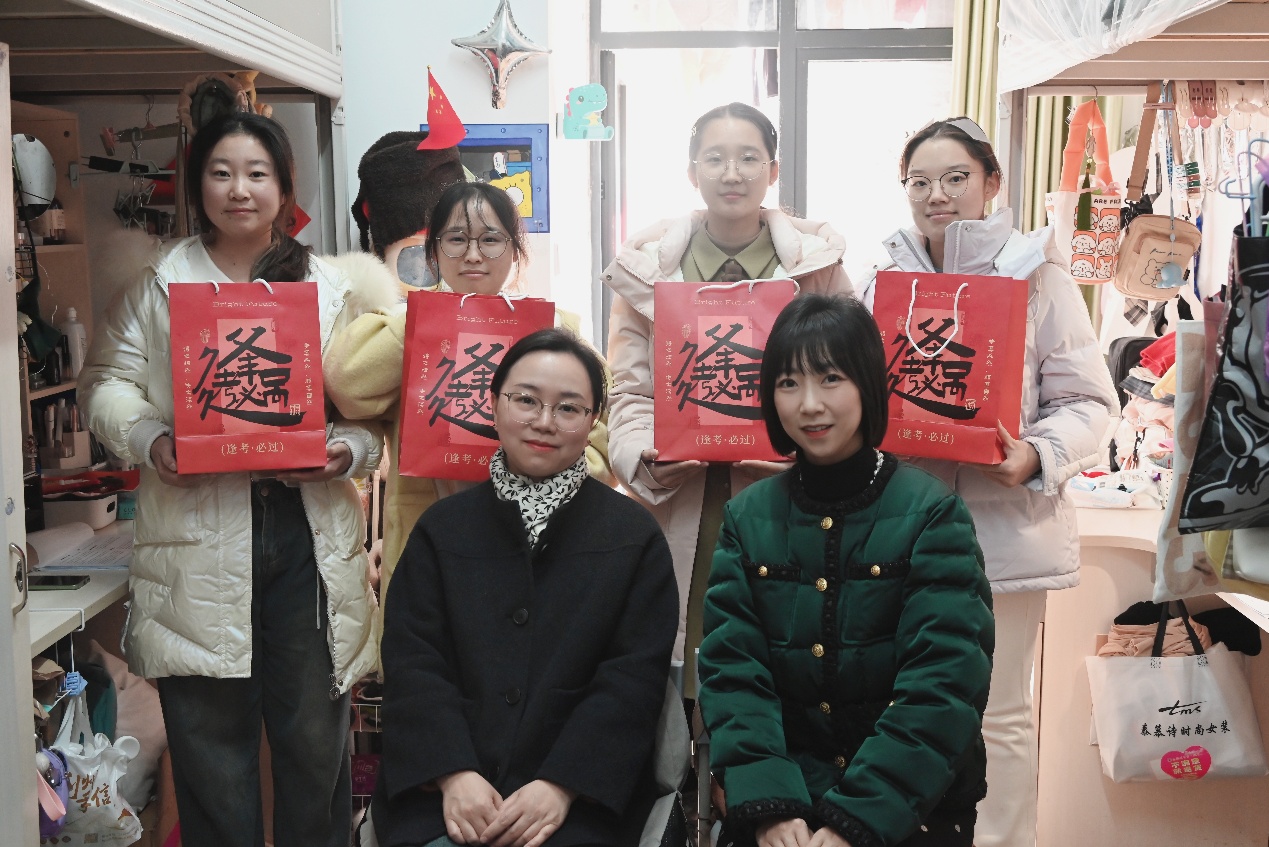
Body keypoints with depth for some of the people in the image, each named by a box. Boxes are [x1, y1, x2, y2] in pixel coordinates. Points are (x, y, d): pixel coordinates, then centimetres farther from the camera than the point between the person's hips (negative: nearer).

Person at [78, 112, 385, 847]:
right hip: (202, 536, 0)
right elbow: (108, 381, 9)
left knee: (315, 733, 8)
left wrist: (349, 450, -12)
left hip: (311, 529, 0)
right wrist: (149, 439, -10)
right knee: (211, 736, 7)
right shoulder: (161, 286, 10)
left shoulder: (332, 288, 10)